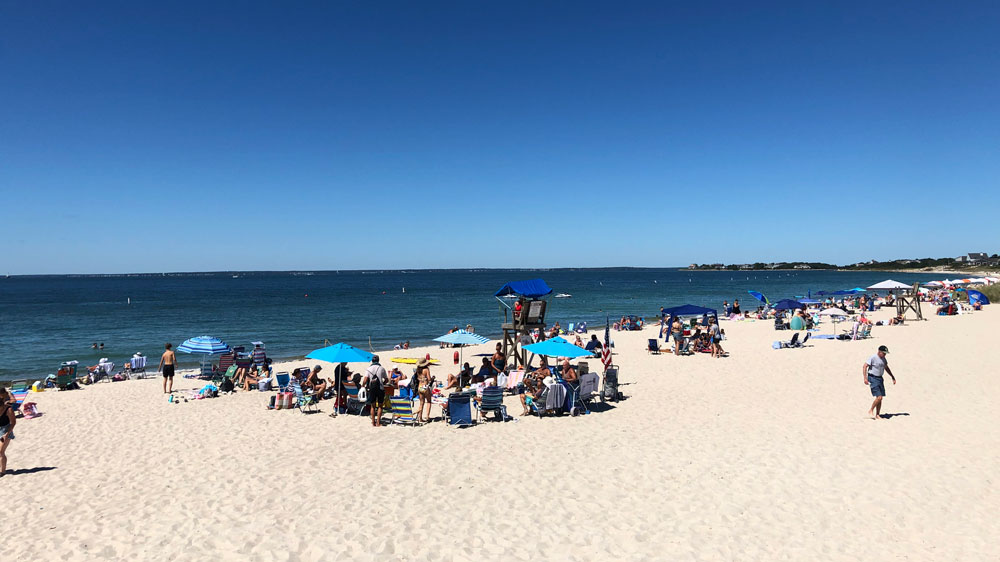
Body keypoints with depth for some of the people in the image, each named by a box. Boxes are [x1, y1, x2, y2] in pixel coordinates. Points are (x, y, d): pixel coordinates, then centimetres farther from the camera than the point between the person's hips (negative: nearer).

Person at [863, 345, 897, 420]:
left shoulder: (883, 359, 10)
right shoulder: (873, 358, -14)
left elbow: (886, 368, 26)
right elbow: (864, 366, -18)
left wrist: (893, 377, 26)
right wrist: (865, 378, -26)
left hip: (880, 378, 8)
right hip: (873, 379, -8)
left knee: (880, 398, 6)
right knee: (879, 397, -15)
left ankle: (877, 415, 14)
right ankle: (871, 411, 3)